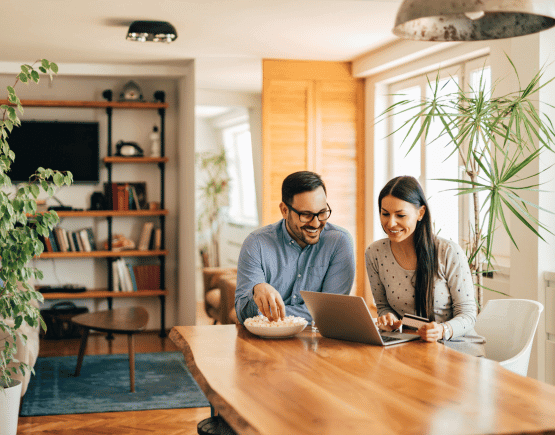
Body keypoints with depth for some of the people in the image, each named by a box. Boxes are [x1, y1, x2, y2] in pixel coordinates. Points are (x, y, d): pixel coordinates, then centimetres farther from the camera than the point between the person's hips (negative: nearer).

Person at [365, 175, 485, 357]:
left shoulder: (450, 253, -13)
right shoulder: (375, 254, -3)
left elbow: (467, 313, -9)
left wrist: (442, 330, -30)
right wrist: (388, 318, -13)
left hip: (458, 348, -2)